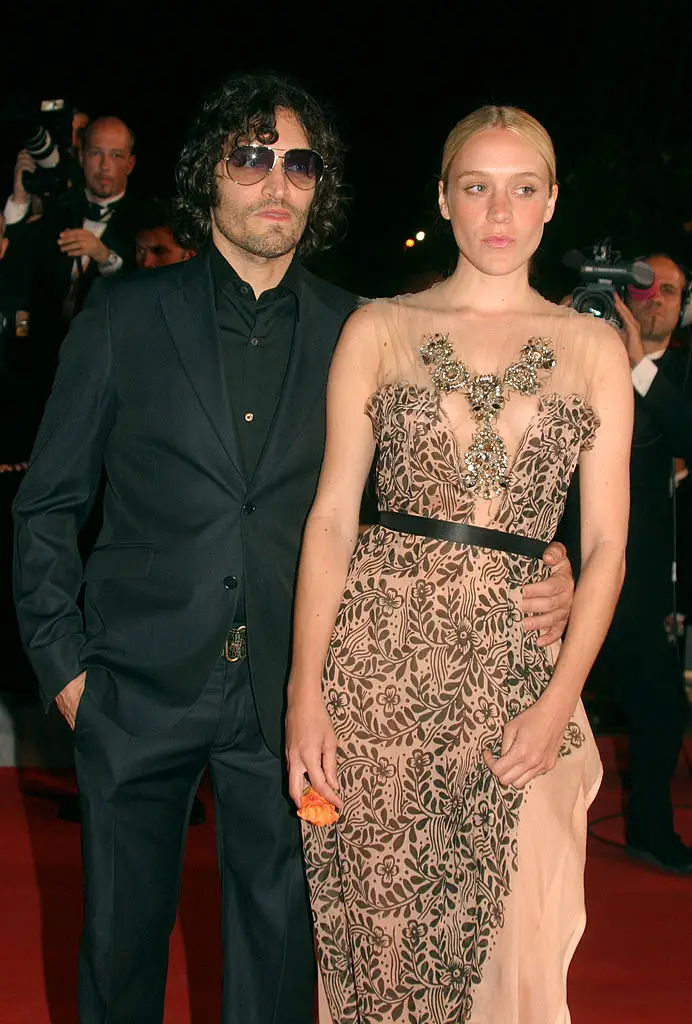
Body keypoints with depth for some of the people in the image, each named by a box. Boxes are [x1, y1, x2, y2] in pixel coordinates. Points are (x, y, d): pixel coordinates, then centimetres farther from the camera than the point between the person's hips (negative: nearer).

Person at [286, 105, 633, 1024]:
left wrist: (560, 702, -7)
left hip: (519, 663, 1)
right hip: (380, 647, 0)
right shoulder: (378, 330, 6)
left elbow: (605, 545, 4)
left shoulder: (593, 348, 8)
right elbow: (332, 515, 2)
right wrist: (306, 691, -6)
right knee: (374, 926, 5)